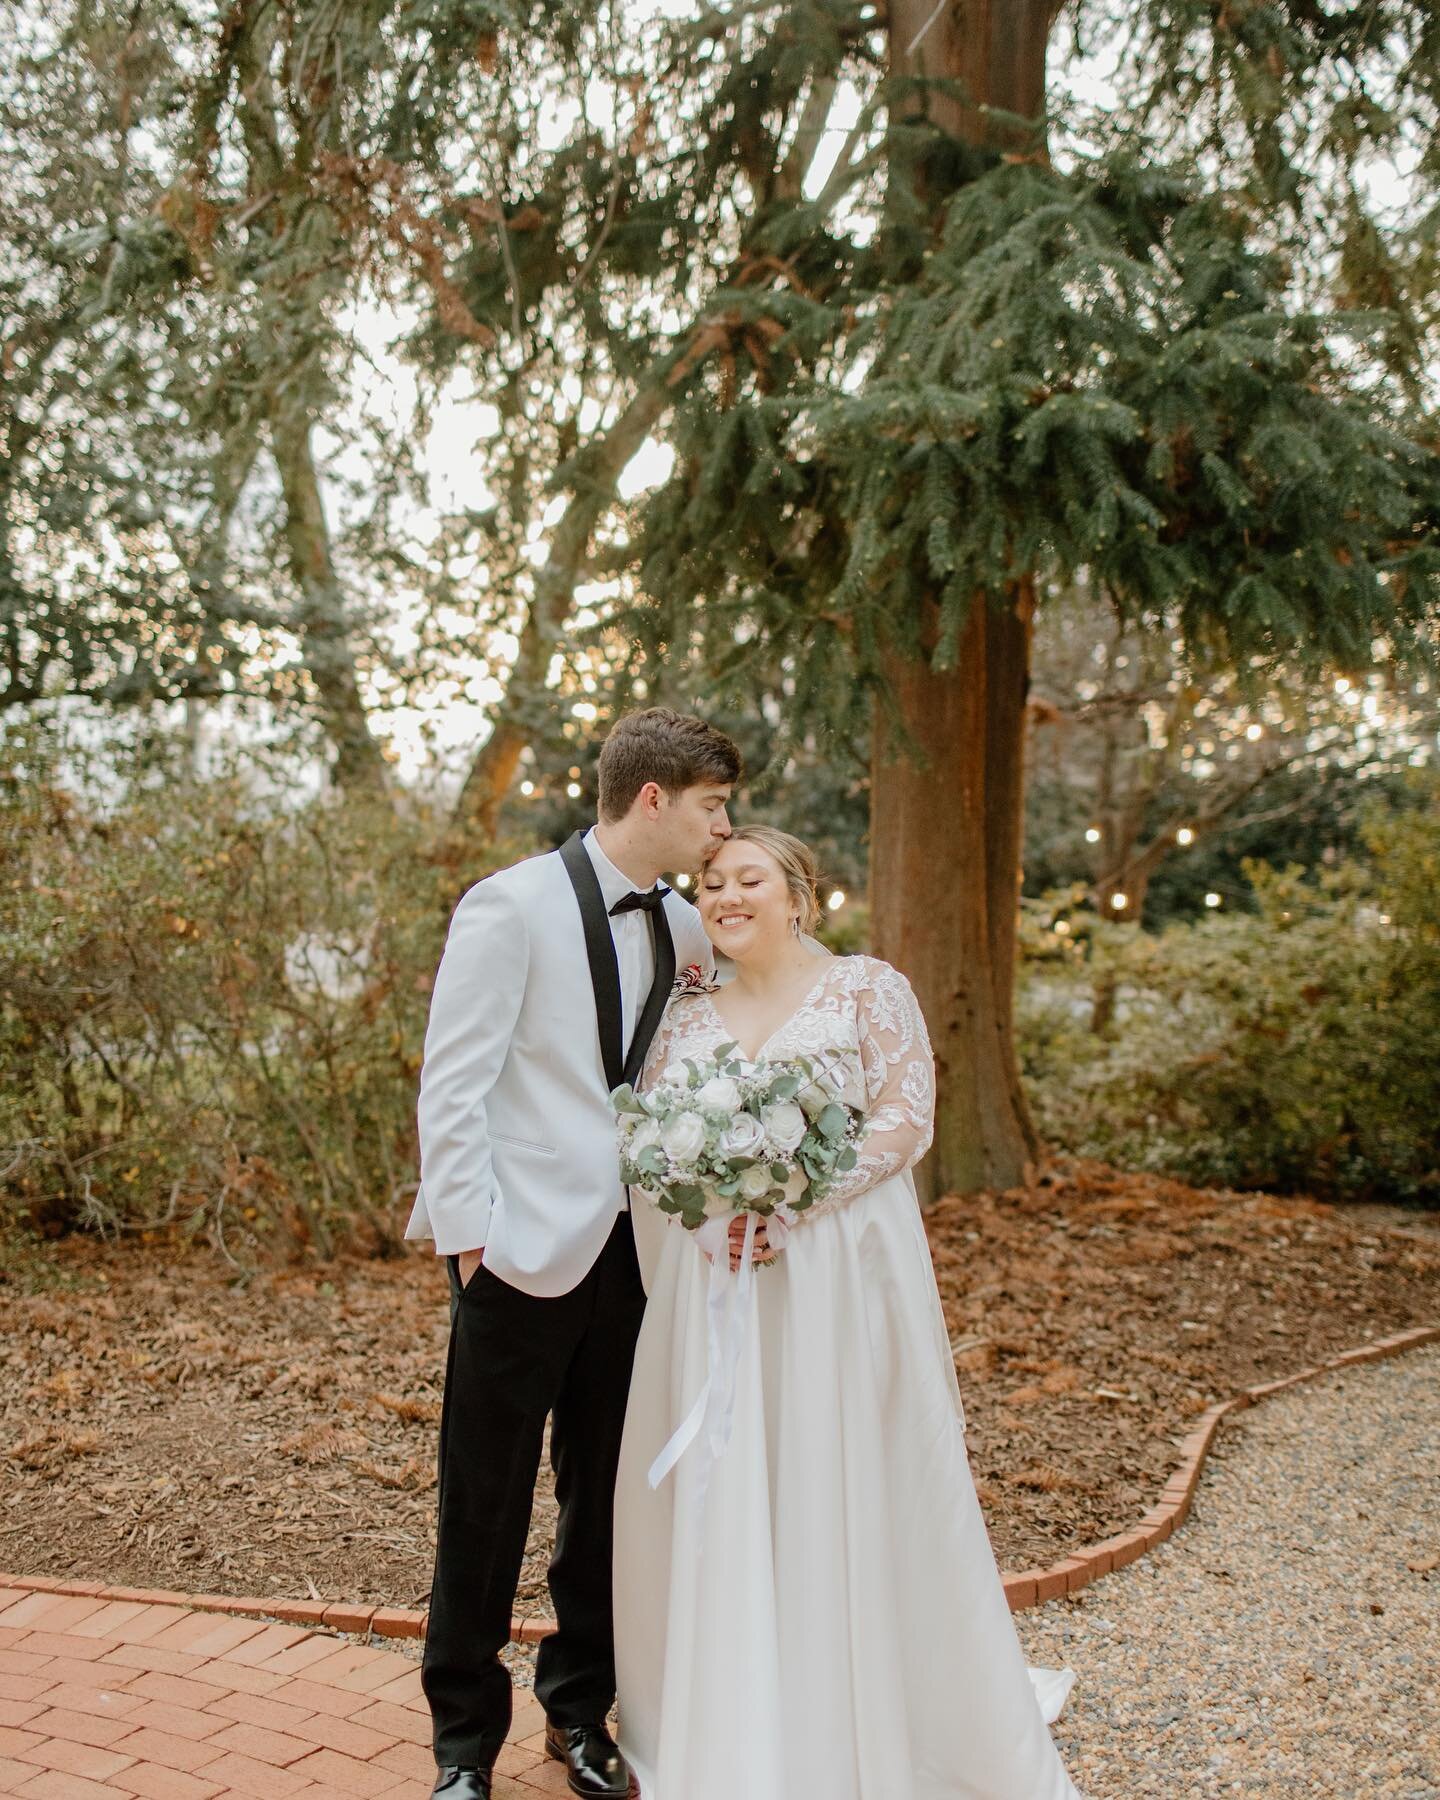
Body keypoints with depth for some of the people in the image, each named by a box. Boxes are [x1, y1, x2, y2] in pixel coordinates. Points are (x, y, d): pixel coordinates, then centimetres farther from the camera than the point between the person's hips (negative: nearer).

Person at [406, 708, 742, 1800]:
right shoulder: (513, 906, -10)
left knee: (608, 1496, 14)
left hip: (629, 1251, 6)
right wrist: (470, 1233, -13)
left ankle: (581, 1710, 33)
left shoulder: (683, 927, 8)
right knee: (487, 1505, 6)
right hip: (525, 1251, -5)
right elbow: (452, 1084, -11)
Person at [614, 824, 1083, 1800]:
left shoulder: (868, 987, -1)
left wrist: (792, 1201, -19)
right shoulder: (688, 1015, 11)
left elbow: (906, 1116, -9)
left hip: (840, 1272, -4)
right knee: (718, 1500, 7)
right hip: (714, 1281, 4)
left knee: (851, 1494, 2)